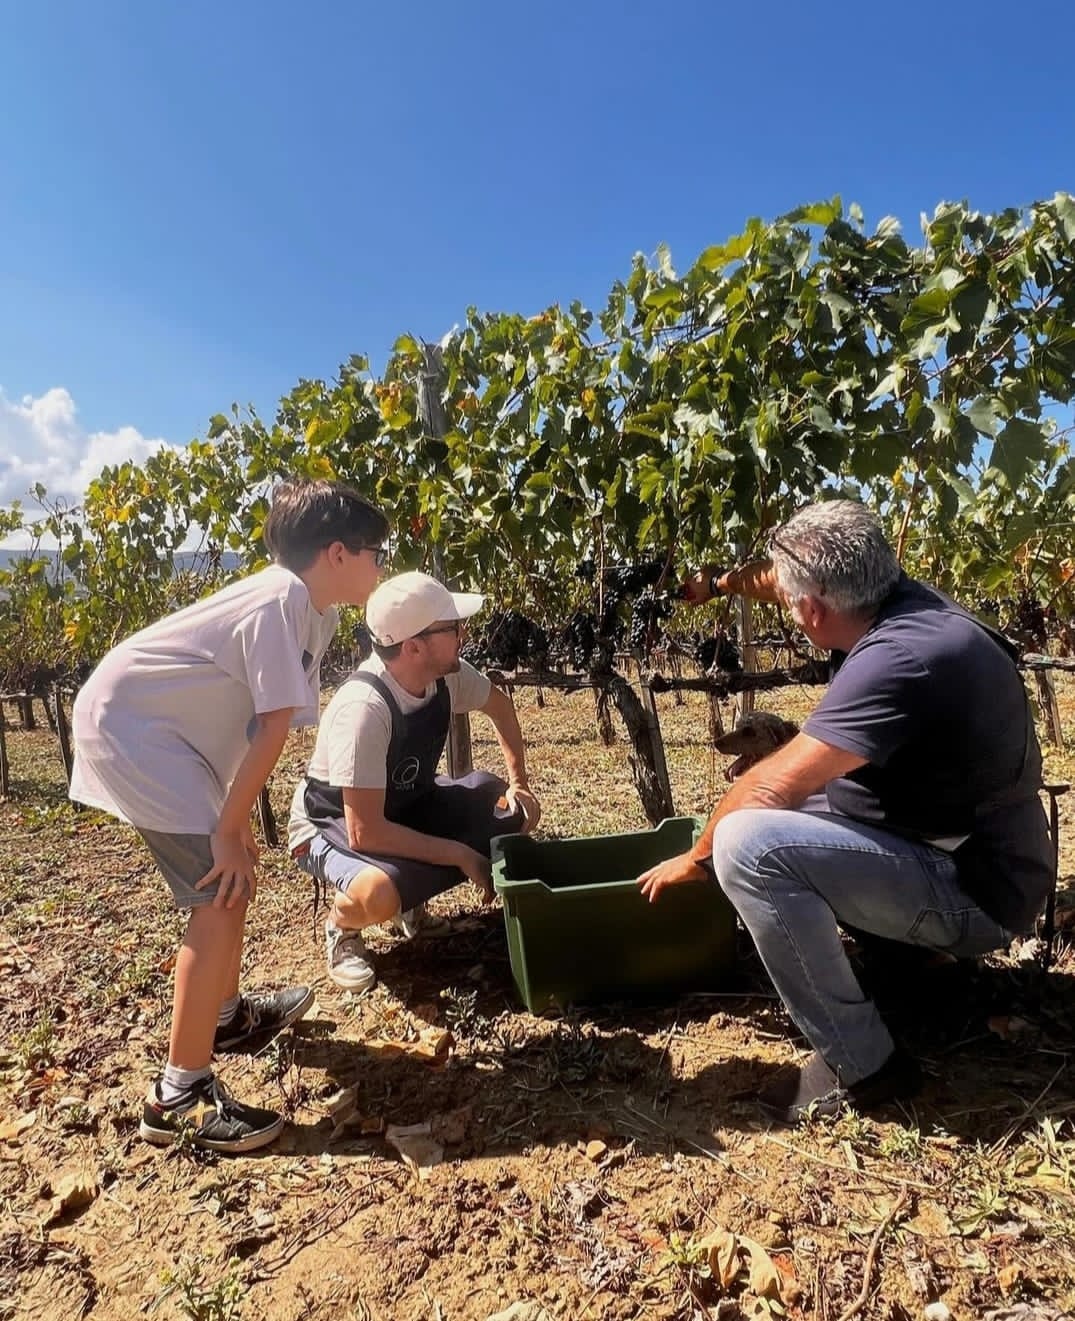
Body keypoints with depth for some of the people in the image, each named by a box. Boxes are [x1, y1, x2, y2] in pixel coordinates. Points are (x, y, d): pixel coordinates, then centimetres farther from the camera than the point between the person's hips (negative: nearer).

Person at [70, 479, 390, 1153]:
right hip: (127, 723, -10)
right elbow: (272, 729, -25)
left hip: (168, 731, 10)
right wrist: (229, 830, -17)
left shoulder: (313, 611, 7)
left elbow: (258, 723, 7)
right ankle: (181, 1095, -4)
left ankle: (227, 1015, 37)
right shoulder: (280, 602, -22)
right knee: (221, 892, -13)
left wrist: (235, 820, 6)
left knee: (233, 873, 19)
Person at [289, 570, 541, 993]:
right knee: (378, 894, -38)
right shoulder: (363, 708, -36)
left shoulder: (448, 675, -15)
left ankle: (411, 892, 12)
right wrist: (460, 855, -26)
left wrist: (519, 782, 0)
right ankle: (342, 926, -1)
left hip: (406, 805, 7)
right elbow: (365, 833, -35)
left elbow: (499, 704, 8)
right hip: (331, 824, -7)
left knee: (517, 813, -5)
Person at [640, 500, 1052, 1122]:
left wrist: (695, 856, -12)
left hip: (973, 890, -9)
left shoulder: (898, 658, -29)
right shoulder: (898, 598, -3)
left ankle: (862, 1065, -11)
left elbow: (772, 786, -26)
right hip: (948, 843, 9)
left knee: (747, 841, -27)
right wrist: (722, 580, 30)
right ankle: (907, 956, 20)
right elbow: (783, 577, 19)